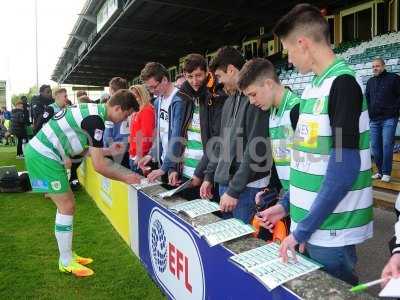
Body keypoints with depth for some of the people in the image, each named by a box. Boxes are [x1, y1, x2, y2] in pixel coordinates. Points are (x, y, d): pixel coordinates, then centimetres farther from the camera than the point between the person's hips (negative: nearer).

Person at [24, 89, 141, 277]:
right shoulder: (96, 120, -20)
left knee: (66, 204, 14)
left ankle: (67, 254, 26)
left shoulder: (93, 110, 9)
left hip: (39, 152, 10)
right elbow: (99, 166, -19)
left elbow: (82, 148, 17)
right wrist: (125, 178, -9)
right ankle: (66, 263, 11)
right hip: (44, 157, -10)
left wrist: (109, 151, 17)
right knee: (67, 207, -3)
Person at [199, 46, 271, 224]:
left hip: (247, 187, -8)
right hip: (224, 183, 8)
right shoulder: (229, 102, 13)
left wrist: (234, 190, -17)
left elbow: (255, 150, -19)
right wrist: (209, 176, 15)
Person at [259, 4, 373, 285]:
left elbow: (344, 170, -22)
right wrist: (286, 204, 12)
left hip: (330, 231, -8)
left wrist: (302, 229, -18)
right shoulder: (313, 88, 8)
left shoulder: (342, 83, -16)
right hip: (309, 225, 8)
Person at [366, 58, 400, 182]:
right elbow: (367, 98, 23)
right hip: (374, 120, 5)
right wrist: (369, 112, 10)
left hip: (389, 119, -5)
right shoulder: (370, 81, 16)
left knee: (387, 145, -8)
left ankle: (386, 172, 0)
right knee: (375, 146, 5)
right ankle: (380, 171, 16)